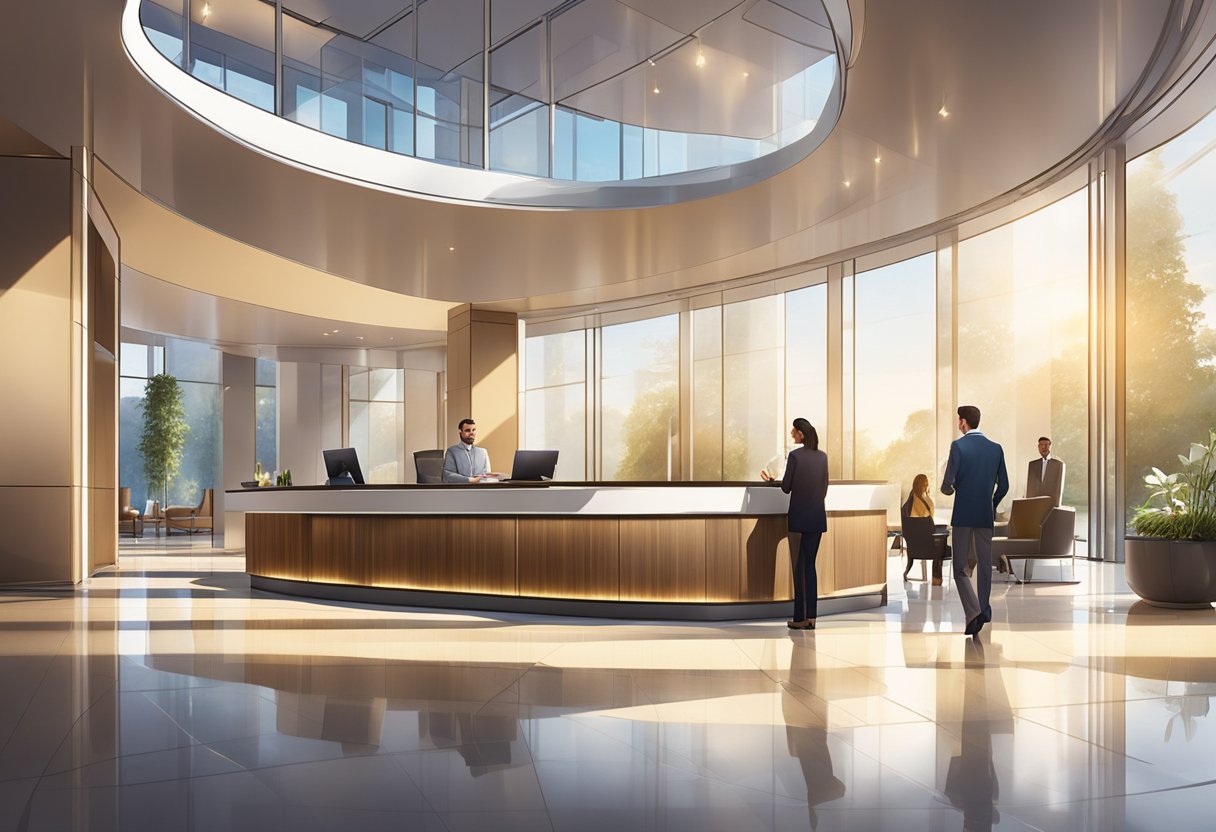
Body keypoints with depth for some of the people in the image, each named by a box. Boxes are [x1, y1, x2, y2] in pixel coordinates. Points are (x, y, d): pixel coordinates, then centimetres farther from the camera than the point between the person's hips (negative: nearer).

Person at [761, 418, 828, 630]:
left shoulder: (795, 455, -11)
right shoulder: (822, 456, 5)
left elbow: (786, 488, -7)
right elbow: (824, 488, 11)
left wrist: (771, 479, 11)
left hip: (799, 517, -5)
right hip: (818, 516, 5)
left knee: (799, 566, 1)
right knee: (810, 565, 10)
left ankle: (800, 618, 2)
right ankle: (811, 617, 8)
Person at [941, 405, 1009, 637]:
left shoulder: (958, 445, -10)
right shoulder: (996, 448, 5)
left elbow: (947, 485, -12)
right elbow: (1003, 486, 7)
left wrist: (949, 489, 11)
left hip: (963, 514, -4)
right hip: (986, 515, 4)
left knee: (960, 568, 1)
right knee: (985, 566, 13)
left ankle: (974, 612, -15)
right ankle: (983, 611, 18)